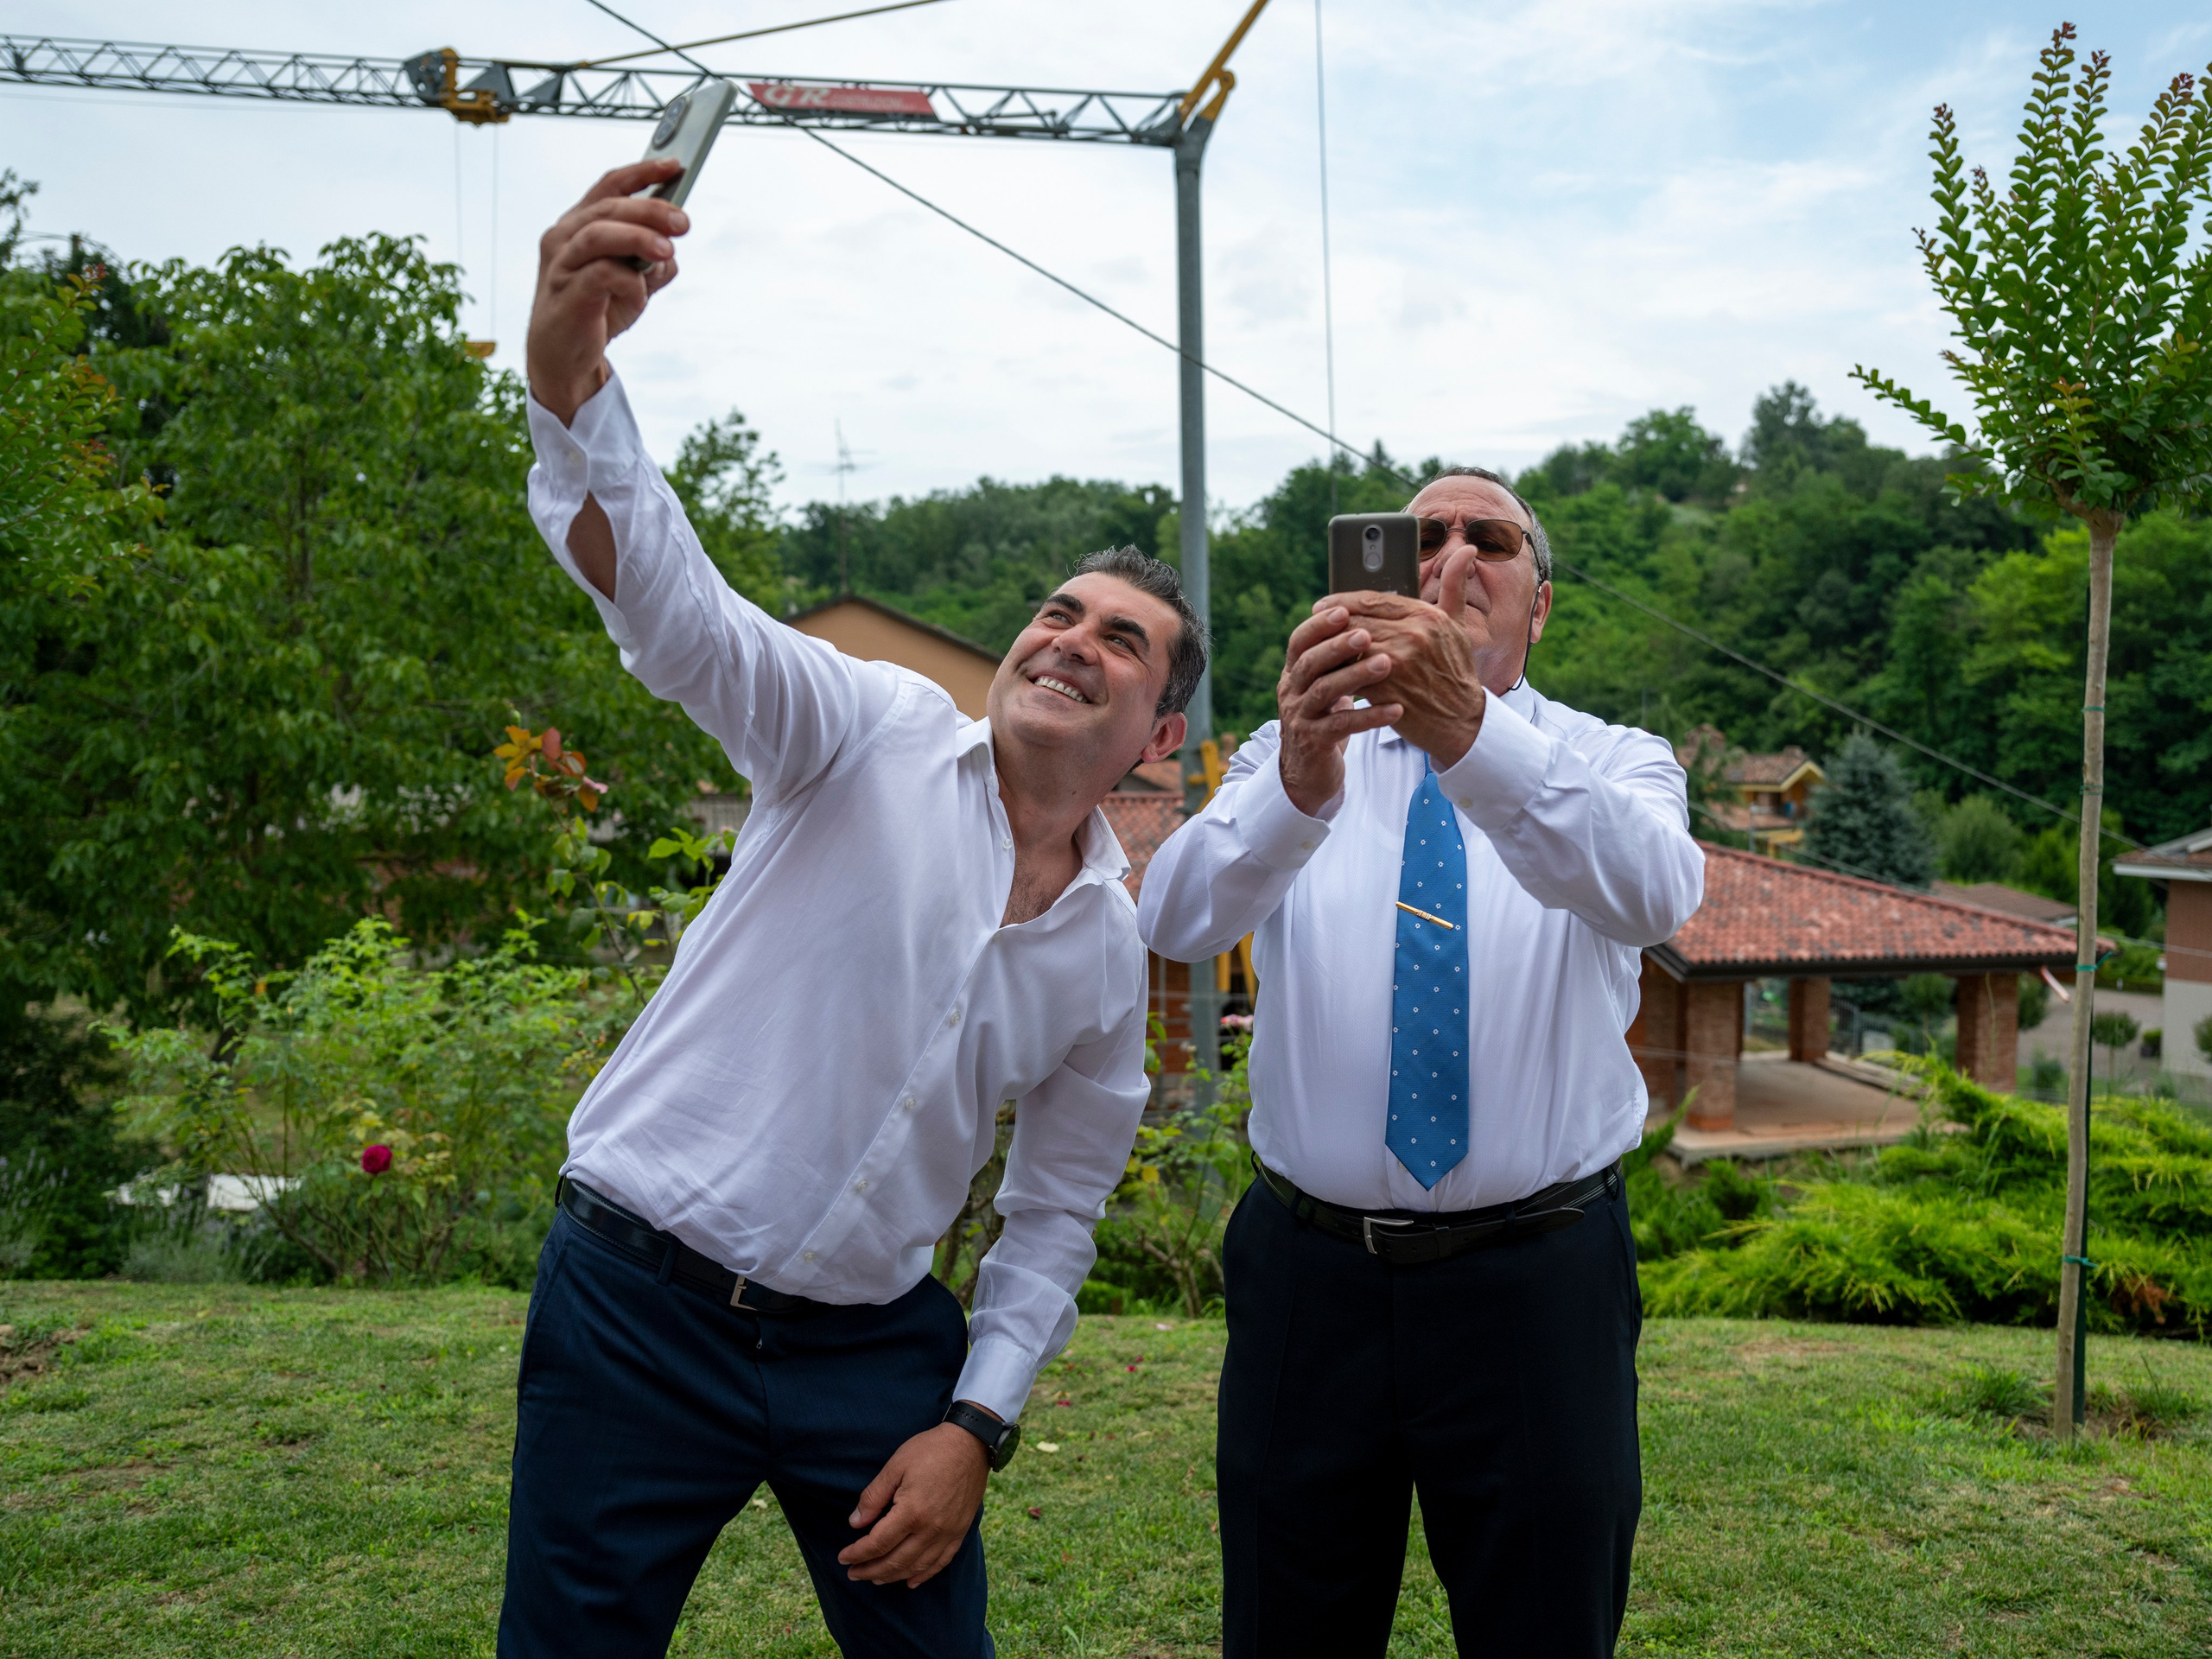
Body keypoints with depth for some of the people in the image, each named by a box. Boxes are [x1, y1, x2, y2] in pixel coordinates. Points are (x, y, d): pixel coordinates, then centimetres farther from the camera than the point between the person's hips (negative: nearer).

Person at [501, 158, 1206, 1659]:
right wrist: (571, 376, -42)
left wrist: (976, 1426, 1)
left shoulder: (1114, 949, 5)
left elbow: (1058, 1211, 12)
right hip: (644, 1305, -3)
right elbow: (671, 608, -24)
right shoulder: (880, 735, -7)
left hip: (868, 1348, 4)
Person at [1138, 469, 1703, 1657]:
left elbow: (1651, 892, -24)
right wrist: (1296, 786, -38)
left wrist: (1473, 734, -41)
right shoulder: (1290, 755, 3)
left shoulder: (1614, 763, 1)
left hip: (1538, 1282, -1)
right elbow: (1177, 921, -17)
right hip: (1309, 1275, 1)